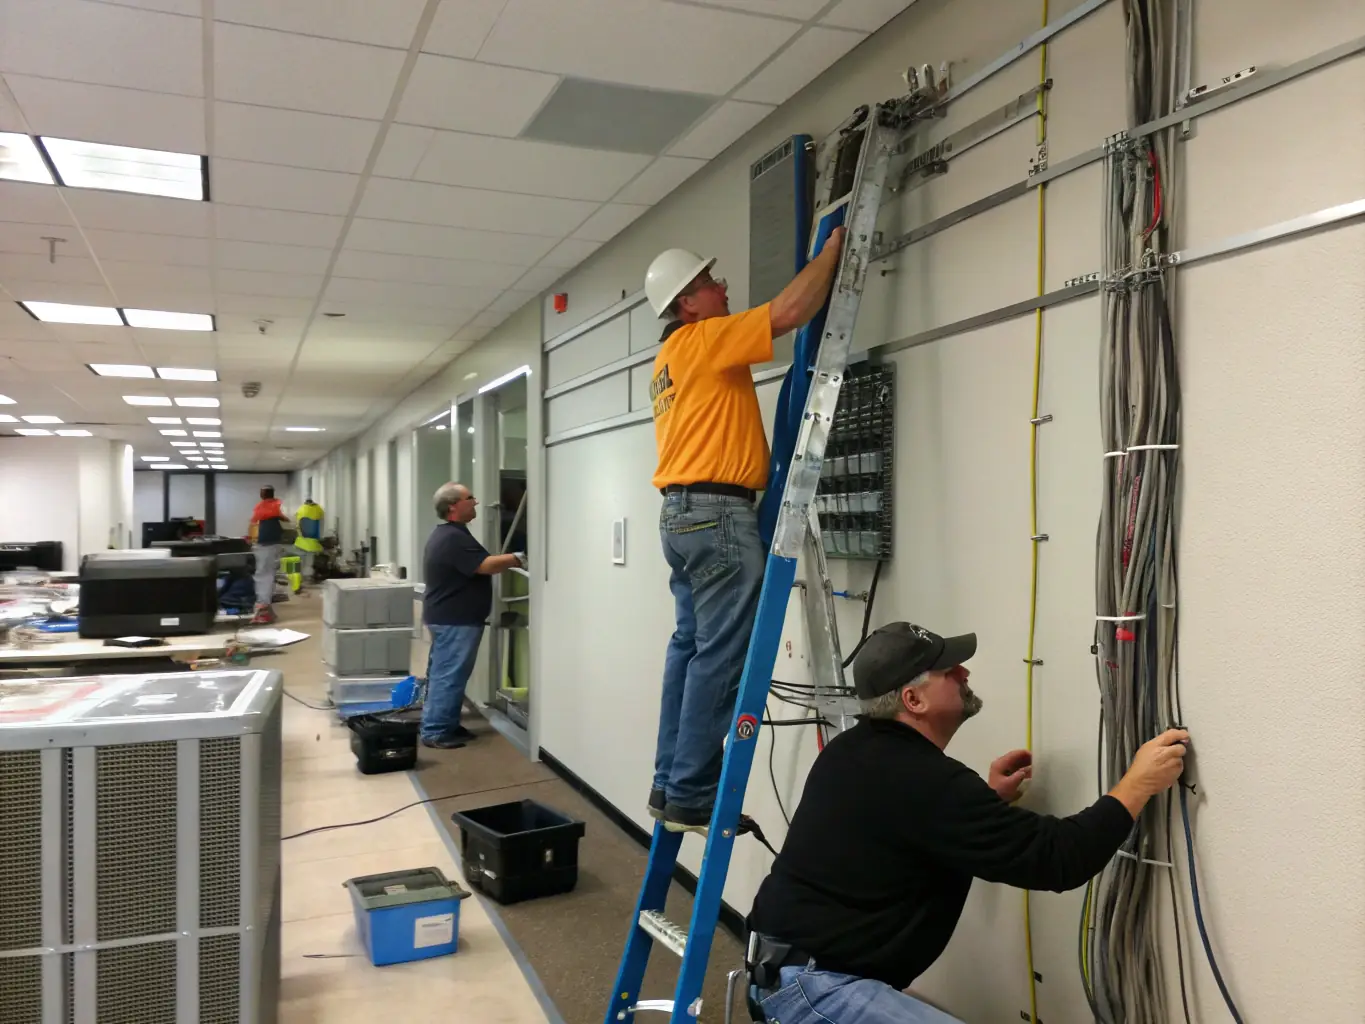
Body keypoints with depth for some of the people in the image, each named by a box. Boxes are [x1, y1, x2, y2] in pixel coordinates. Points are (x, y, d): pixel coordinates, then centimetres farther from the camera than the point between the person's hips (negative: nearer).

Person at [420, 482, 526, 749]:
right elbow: (484, 566, -26)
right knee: (449, 675, -6)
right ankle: (434, 732, -2)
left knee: (443, 673, 14)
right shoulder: (454, 538, -21)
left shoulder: (445, 534, 15)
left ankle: (445, 725, 22)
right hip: (455, 620, -11)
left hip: (447, 616, 11)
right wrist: (518, 559, -18)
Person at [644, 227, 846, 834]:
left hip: (682, 512, 10)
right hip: (716, 513, -10)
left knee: (691, 646, 10)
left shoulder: (671, 358, 22)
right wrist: (832, 248, -1)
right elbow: (790, 311, -15)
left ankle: (670, 784, 15)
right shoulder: (703, 339, -7)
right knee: (720, 656, -8)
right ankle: (691, 796, -5)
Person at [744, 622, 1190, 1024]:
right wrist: (1139, 784, -10)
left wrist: (988, 797, 12)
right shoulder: (926, 781, -22)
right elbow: (1056, 859, -19)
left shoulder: (853, 750, 6)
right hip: (814, 985, -10)